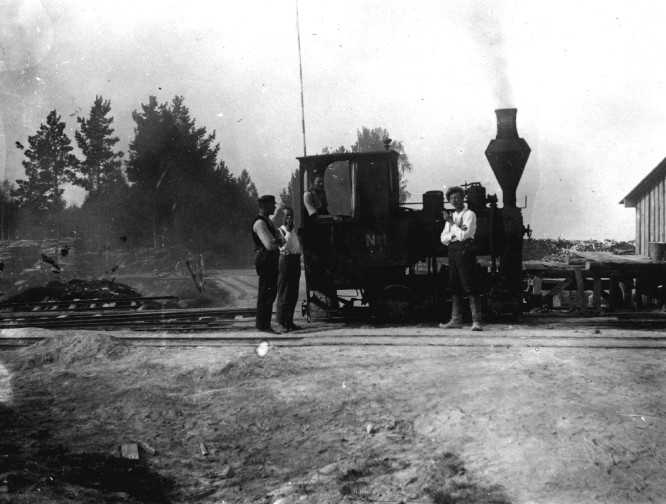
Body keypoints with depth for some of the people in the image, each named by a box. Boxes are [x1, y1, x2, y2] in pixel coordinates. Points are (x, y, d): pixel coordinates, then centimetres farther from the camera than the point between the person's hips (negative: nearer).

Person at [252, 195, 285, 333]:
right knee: (265, 293, -8)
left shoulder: (268, 221, 18)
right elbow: (269, 245, -23)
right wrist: (278, 241, -3)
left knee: (271, 291, 12)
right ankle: (262, 324, -5)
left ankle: (265, 323, 17)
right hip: (265, 259, -10)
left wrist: (276, 240, -8)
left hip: (272, 259, 10)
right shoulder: (259, 223, -15)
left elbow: (281, 239, 14)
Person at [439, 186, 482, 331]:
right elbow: (443, 238, 12)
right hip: (452, 251, 7)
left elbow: (464, 235, -12)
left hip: (465, 250, -7)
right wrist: (455, 233, -6)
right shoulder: (451, 217, 20)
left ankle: (476, 321, -13)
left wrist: (452, 223, -6)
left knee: (470, 286, -11)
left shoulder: (469, 214, 0)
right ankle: (456, 320, 13)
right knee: (455, 287, 8)